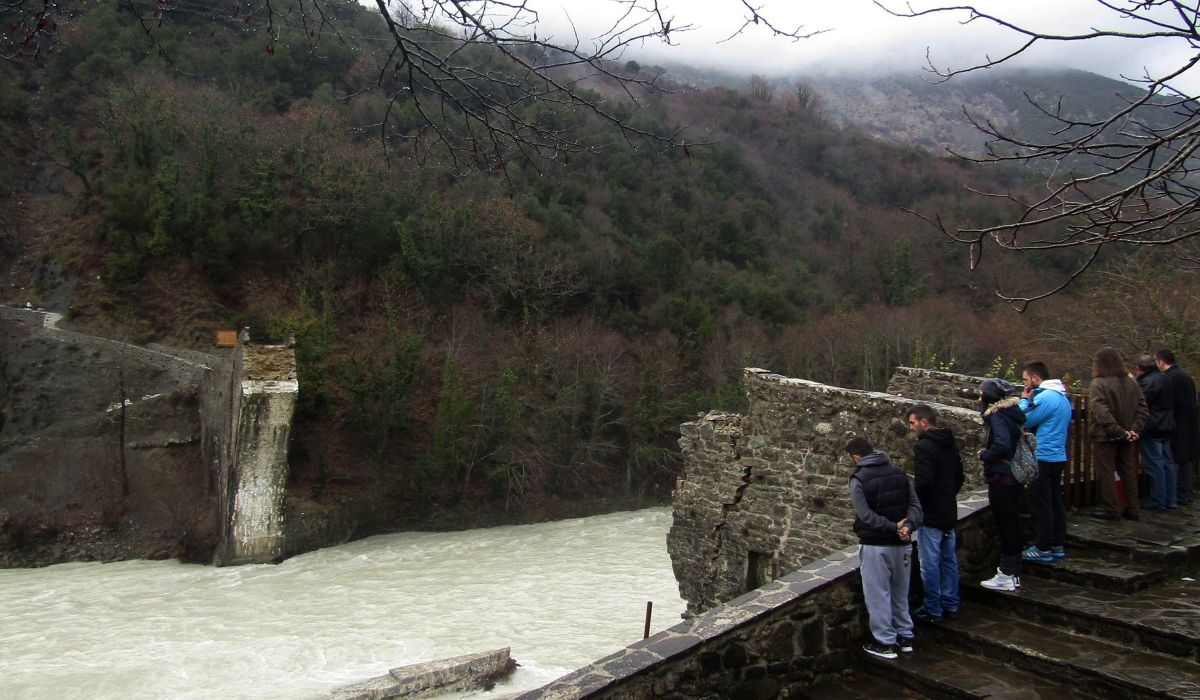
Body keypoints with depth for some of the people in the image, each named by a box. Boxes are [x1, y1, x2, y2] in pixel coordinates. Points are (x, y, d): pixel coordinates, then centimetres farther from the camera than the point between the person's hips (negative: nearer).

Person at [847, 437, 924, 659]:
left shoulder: (859, 479, -12)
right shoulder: (899, 472, 6)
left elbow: (866, 516, -19)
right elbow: (915, 504, -1)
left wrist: (894, 527, -16)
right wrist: (908, 526, -14)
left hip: (875, 546, -6)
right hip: (902, 543, 6)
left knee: (878, 595, 5)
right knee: (900, 593, 19)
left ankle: (885, 643, 10)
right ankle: (905, 637, 28)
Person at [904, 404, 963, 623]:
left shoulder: (923, 446, -19)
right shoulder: (950, 444, 10)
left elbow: (923, 481, -26)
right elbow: (959, 477, 17)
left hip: (930, 514, -9)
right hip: (949, 512, 9)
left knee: (930, 563, 0)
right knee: (949, 559, 15)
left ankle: (933, 610, 7)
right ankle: (951, 605, 24)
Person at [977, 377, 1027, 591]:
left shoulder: (997, 416, -17)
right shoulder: (1013, 413, 10)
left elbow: (1002, 444, -31)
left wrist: (984, 455, -14)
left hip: (1001, 477, -9)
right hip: (1015, 476, 9)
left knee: (1005, 525, -2)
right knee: (1013, 523, 14)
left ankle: (1007, 576, 5)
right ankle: (1014, 573, 23)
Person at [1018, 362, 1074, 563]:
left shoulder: (1045, 397, -20)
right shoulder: (1061, 396, 12)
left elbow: (1025, 421, -15)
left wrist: (1024, 400, -4)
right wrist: (1029, 401, 6)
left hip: (1043, 459, -10)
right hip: (1058, 457, 10)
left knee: (1040, 505, -2)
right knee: (1055, 502, 14)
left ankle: (1043, 548, 2)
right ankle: (1058, 546, 21)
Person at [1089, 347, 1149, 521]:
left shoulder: (1099, 384, -16)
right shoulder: (1131, 383, 3)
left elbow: (1102, 413, -25)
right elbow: (1142, 409, 1)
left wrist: (1119, 431, -20)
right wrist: (1134, 429, -5)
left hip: (1105, 436, -6)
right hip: (1126, 436, 6)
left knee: (1105, 473, 3)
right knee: (1128, 471, 15)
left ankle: (1112, 510, 5)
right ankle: (1131, 509, 20)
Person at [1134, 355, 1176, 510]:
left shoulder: (1148, 382, -18)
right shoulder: (1166, 379, 12)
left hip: (1152, 430, -9)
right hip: (1167, 428, 9)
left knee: (1155, 466, -4)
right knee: (1167, 463, 13)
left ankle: (1158, 502, -1)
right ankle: (1171, 500, 19)